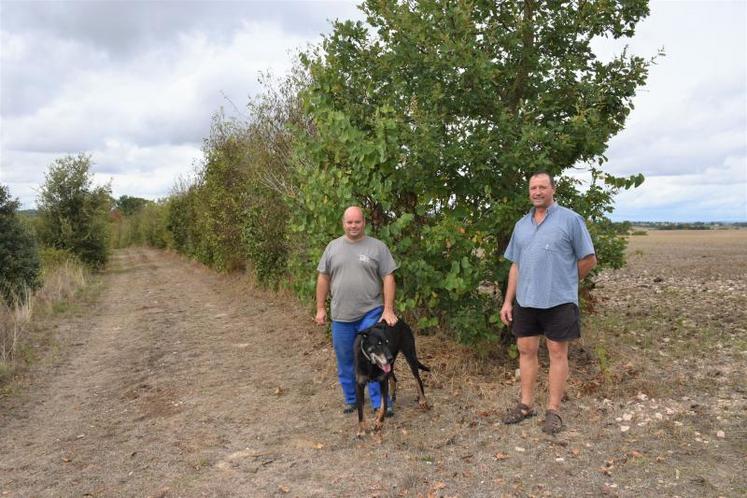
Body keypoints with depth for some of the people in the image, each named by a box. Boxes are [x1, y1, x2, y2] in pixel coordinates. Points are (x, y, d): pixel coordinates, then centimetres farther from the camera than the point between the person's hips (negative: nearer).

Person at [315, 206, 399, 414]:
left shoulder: (378, 247, -3)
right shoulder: (333, 247, 5)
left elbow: (388, 278, -5)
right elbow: (323, 278, 9)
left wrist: (388, 310, -11)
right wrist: (320, 308, 6)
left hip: (371, 314, -3)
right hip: (341, 316, 3)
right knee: (345, 361, 13)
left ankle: (380, 402, 12)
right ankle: (350, 399, 30)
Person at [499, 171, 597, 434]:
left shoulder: (570, 220, -5)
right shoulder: (521, 224, 11)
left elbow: (589, 259, -1)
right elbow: (515, 265, 12)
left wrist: (565, 281, 8)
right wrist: (508, 301, 8)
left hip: (558, 301, -5)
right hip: (526, 301, 5)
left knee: (557, 353, 5)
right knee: (526, 350, 11)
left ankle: (553, 410, 15)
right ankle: (526, 404, 24)